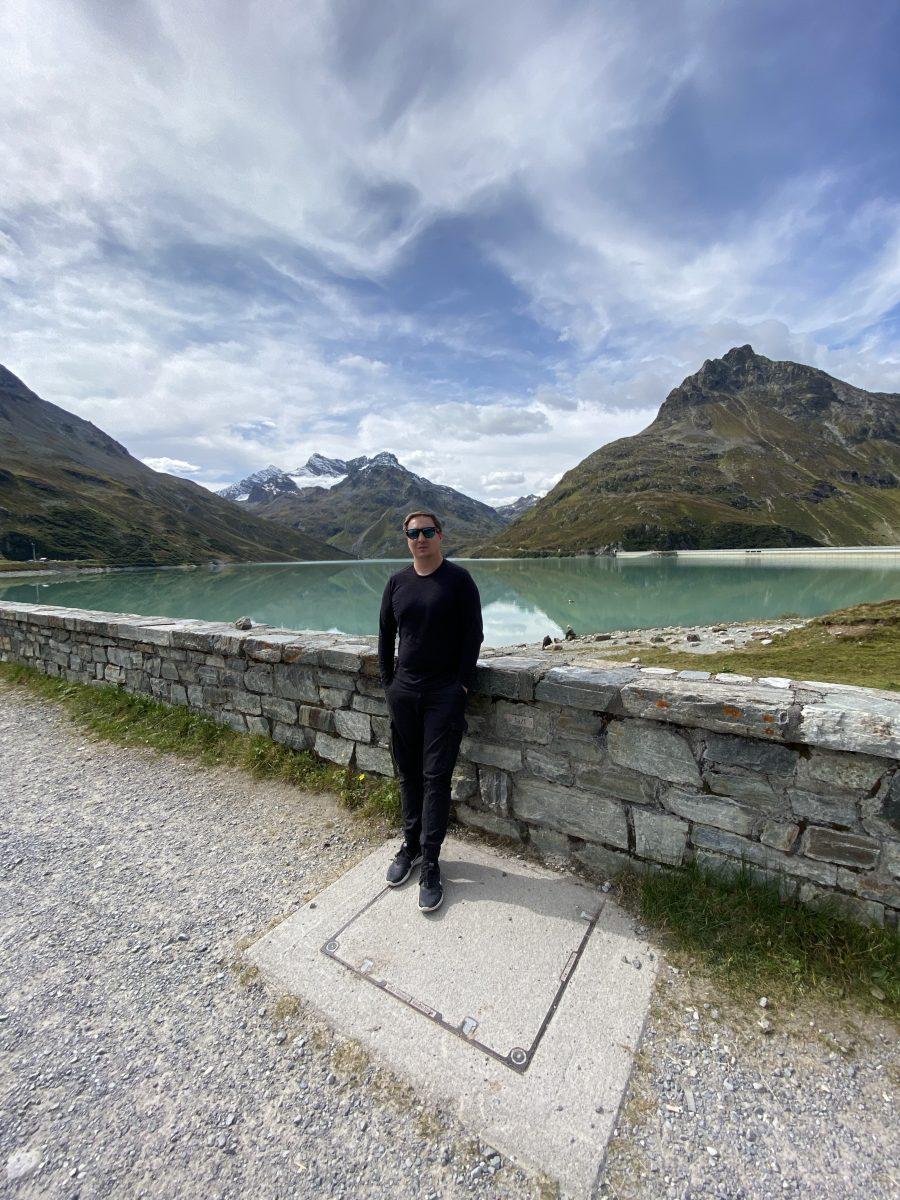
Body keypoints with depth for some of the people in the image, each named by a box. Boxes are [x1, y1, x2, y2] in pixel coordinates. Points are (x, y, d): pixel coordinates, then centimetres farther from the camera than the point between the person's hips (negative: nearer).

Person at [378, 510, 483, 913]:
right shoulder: (397, 583, 6)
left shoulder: (458, 579, -5)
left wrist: (462, 685, -10)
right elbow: (385, 635, 11)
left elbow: (473, 635, -6)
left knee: (435, 777, 1)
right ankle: (410, 845, 33)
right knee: (408, 774, 14)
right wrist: (388, 682, 6)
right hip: (403, 693, 4)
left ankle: (430, 865, 14)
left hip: (444, 694, -4)